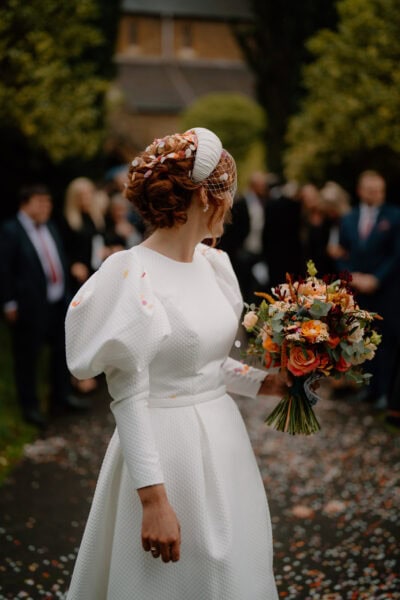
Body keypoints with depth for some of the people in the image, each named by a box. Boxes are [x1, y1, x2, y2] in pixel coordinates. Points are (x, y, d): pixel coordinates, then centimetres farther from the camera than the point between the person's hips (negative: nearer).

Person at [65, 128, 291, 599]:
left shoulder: (212, 263, 5)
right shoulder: (134, 277, -18)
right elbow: (129, 400, -19)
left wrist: (267, 383, 4)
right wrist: (153, 499, -21)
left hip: (223, 441, 8)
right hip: (167, 449, -7)